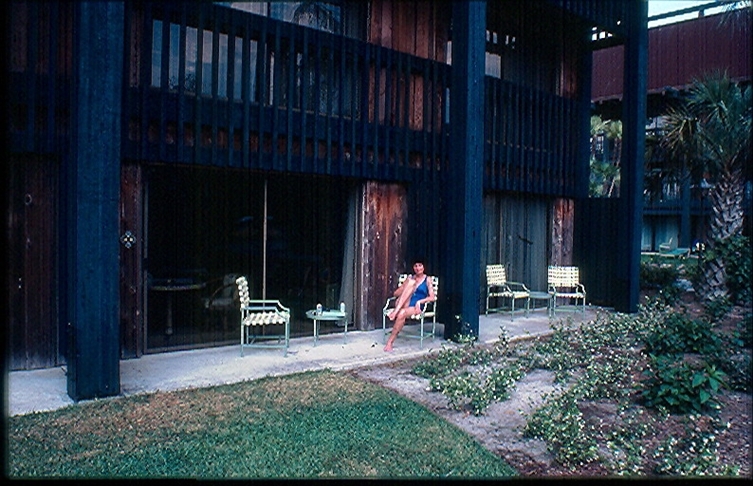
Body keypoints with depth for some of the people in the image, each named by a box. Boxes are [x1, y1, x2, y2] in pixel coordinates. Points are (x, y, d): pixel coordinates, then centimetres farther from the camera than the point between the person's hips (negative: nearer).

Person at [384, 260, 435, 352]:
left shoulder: (427, 279, 12)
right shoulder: (410, 278, 19)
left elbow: (432, 297, 0)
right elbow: (395, 294, 14)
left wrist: (420, 301, -14)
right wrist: (407, 286, -2)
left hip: (415, 307, -2)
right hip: (404, 305, 2)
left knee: (402, 314, -37)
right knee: (411, 282, -22)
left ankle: (390, 342, -31)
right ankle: (396, 310, -39)